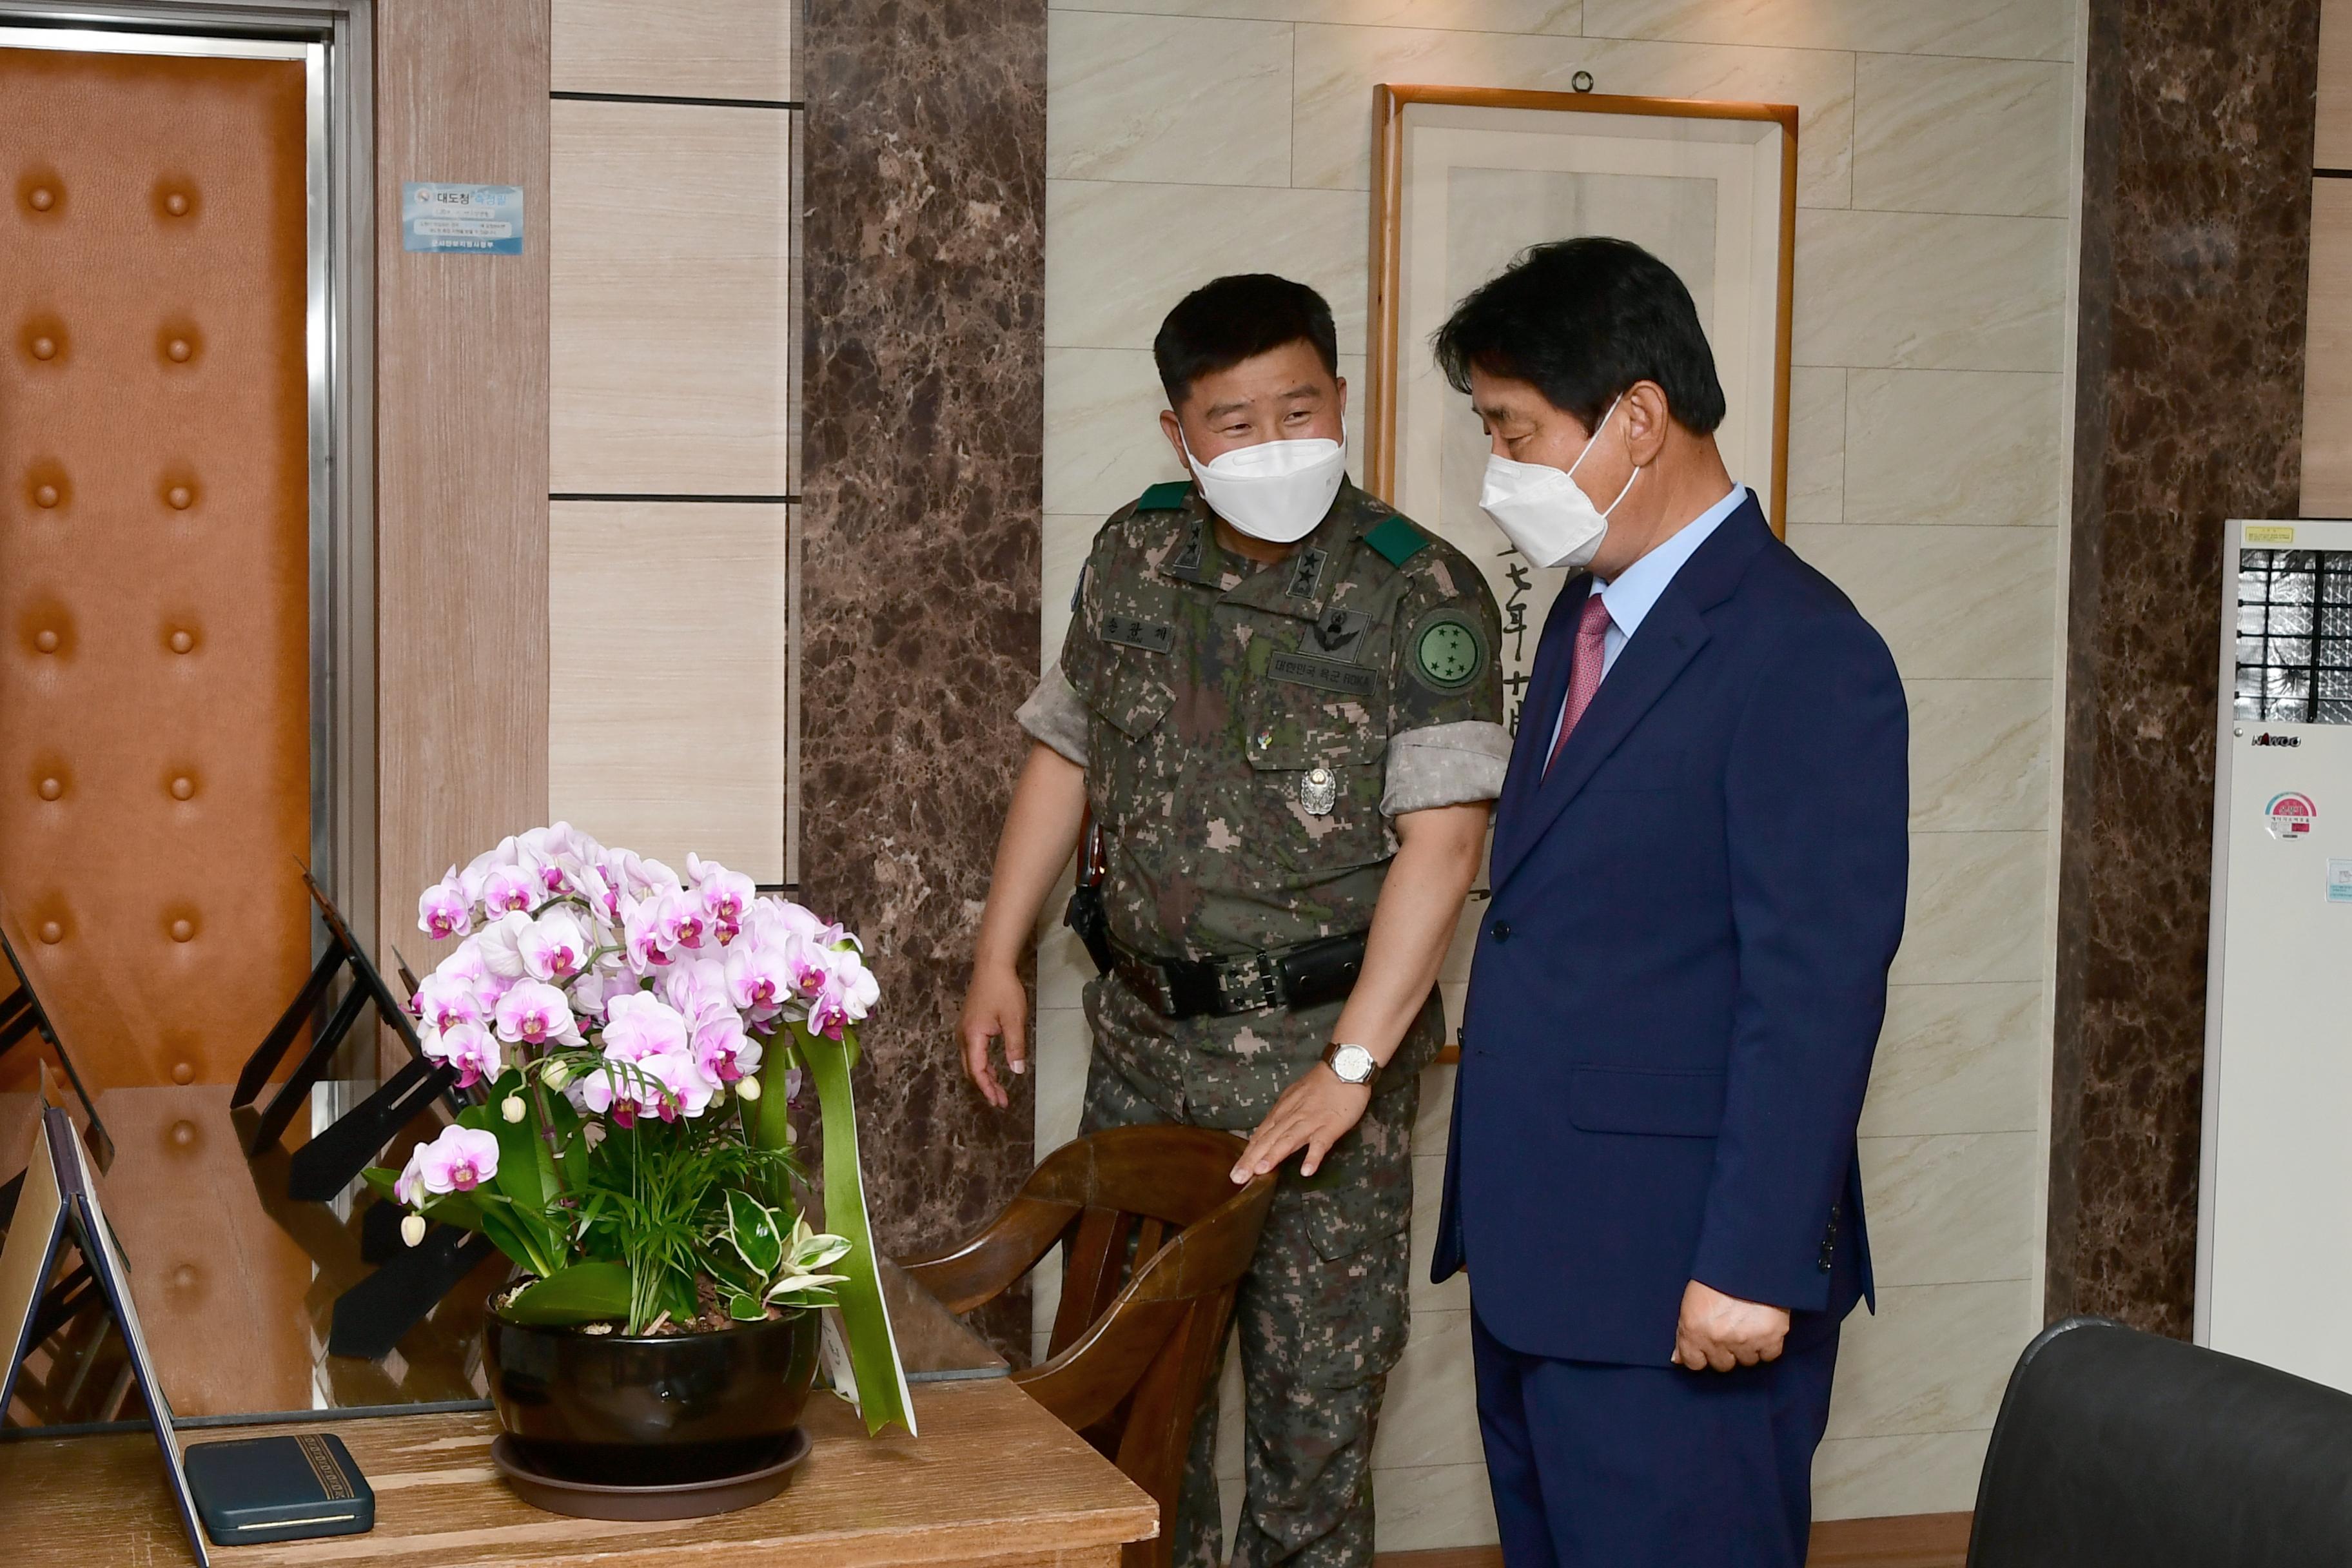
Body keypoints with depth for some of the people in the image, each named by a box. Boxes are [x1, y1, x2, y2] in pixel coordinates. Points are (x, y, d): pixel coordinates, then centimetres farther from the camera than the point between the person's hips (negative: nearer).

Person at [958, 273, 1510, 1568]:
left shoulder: (1423, 598, -14)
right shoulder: (1132, 559, 3)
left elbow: (1442, 840, -20)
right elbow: (1065, 755, 14)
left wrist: (1349, 1066, -26)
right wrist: (997, 957, 12)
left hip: (1322, 1041, -5)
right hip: (1146, 1035, 5)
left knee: (1316, 1387, 2)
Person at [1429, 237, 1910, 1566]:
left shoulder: (1804, 655, -16)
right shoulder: (1590, 614, 13)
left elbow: (1819, 991, -19)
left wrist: (1753, 1267, -20)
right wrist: (1496, 1208, 14)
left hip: (1678, 1291, -9)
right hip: (1535, 1260, 9)